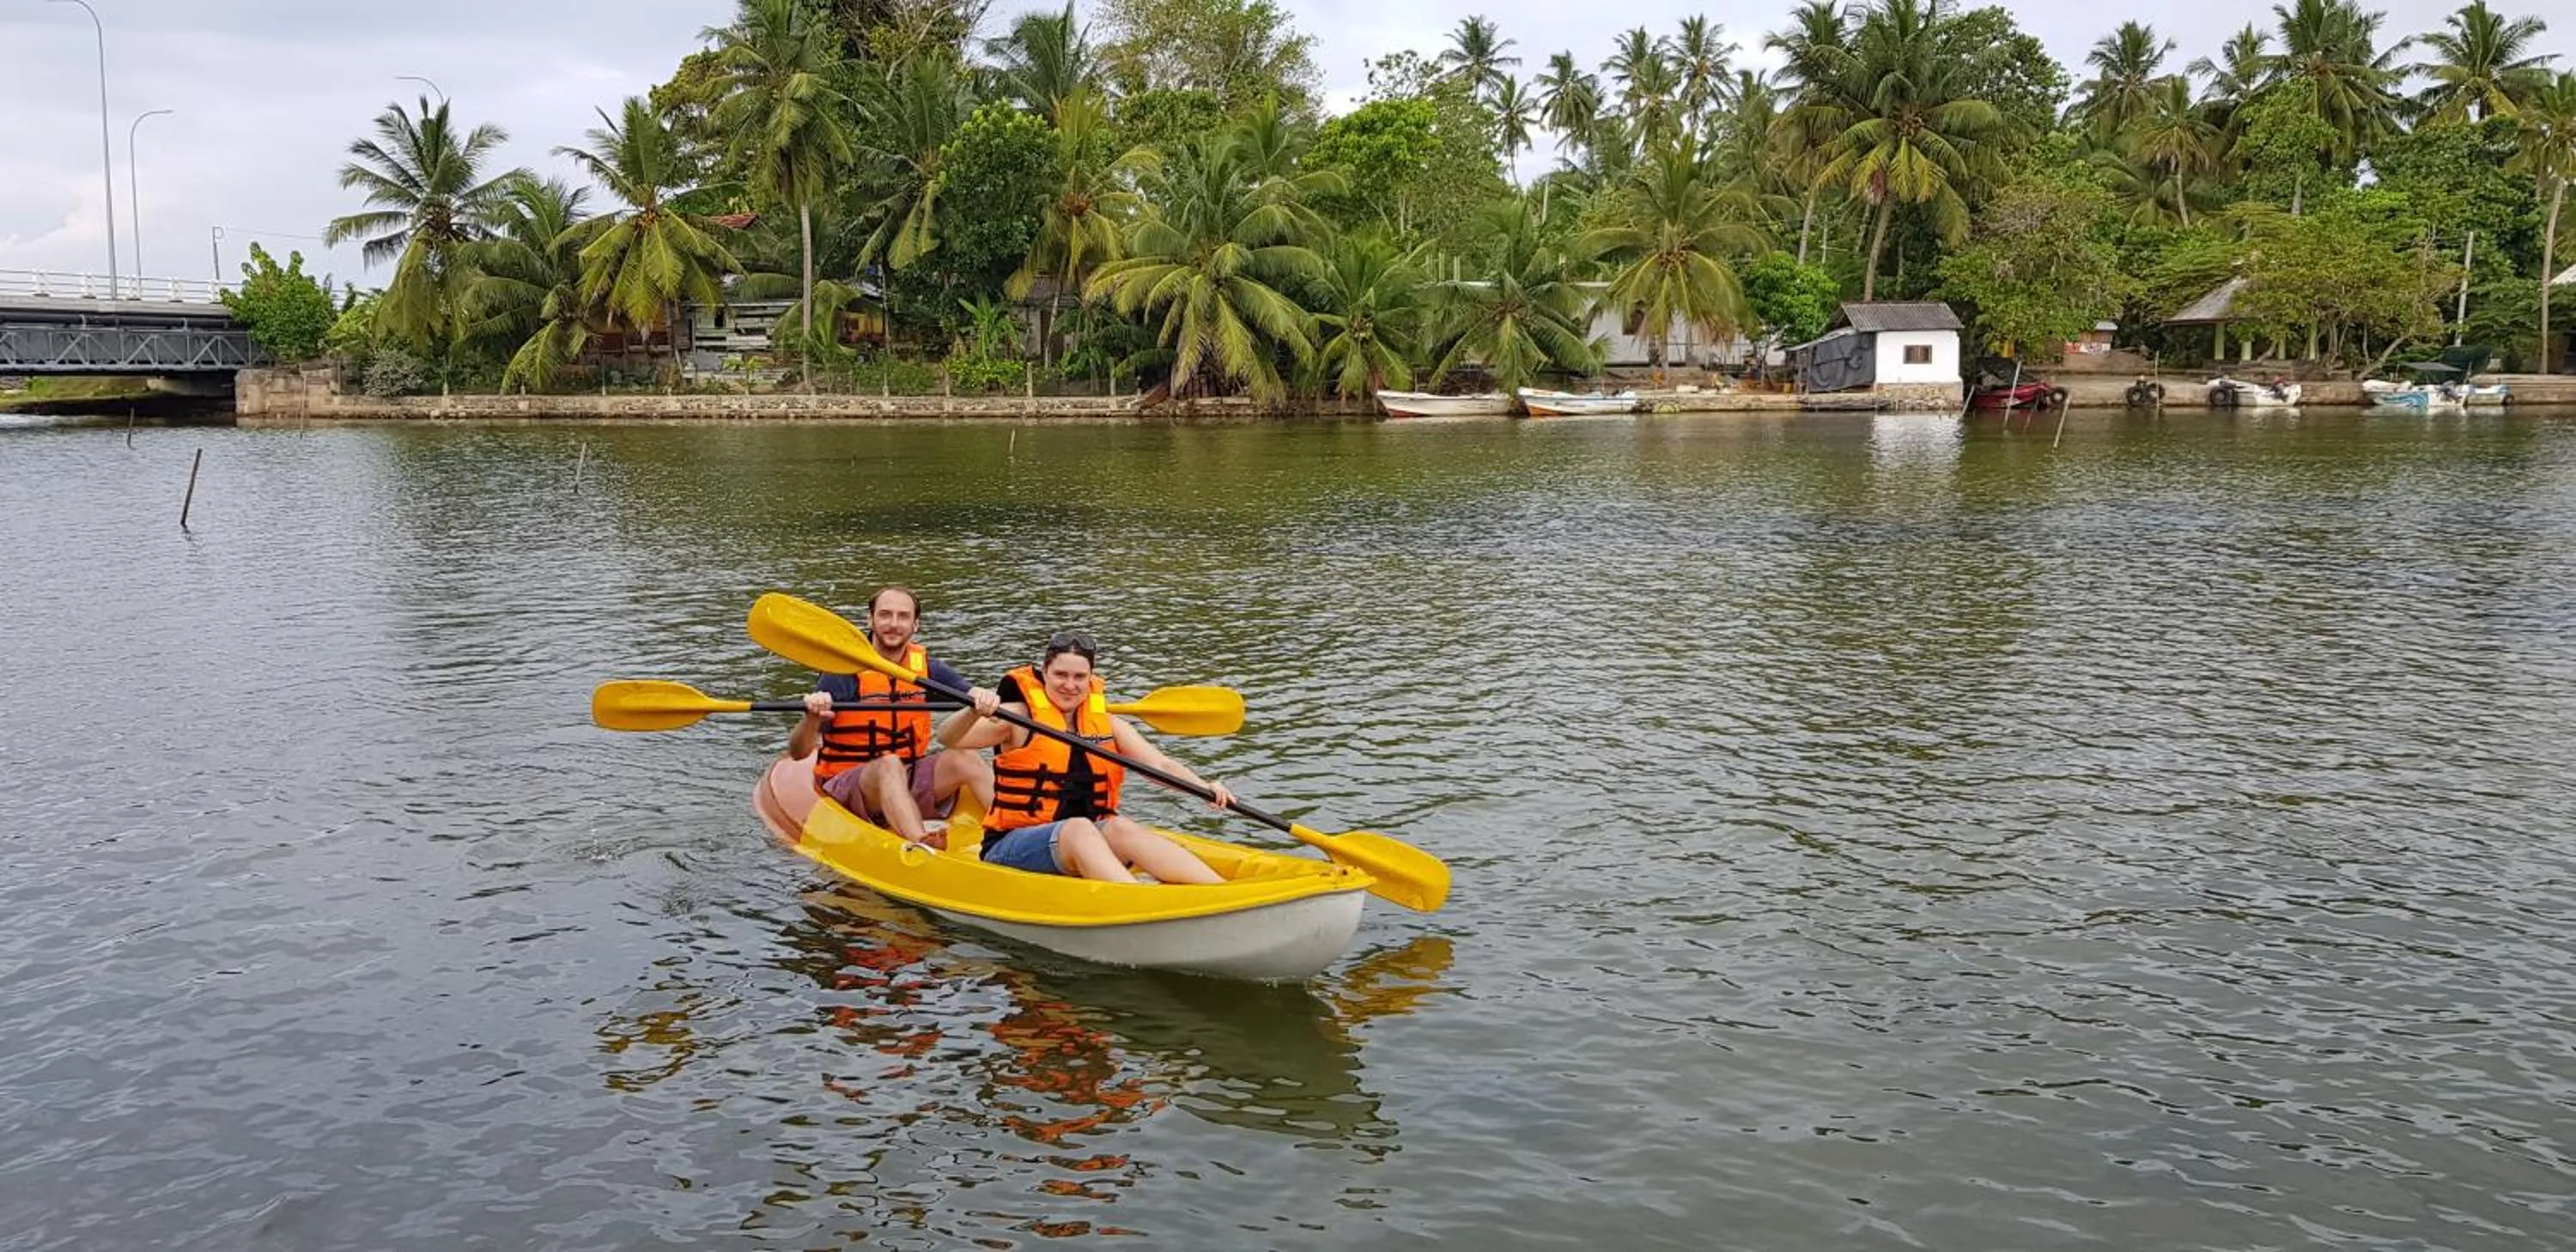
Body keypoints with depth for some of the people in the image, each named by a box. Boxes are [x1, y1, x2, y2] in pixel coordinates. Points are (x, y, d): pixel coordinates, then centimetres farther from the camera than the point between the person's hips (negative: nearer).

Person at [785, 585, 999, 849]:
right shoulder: (845, 671, -9)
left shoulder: (927, 668, 5)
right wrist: (812, 718, -36)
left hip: (908, 781, 4)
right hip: (846, 787, -4)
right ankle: (922, 847, -58)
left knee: (964, 759, -20)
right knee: (890, 765, -34)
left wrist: (984, 698, -32)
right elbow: (797, 753, -13)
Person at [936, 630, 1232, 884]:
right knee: (1078, 828, -33)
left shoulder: (1107, 722, 11)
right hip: (1012, 847, -3)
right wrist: (974, 711, -35)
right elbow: (947, 739, -14)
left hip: (1088, 842, 3)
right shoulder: (1019, 717, -1)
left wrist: (1206, 787, -16)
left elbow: (1161, 764, 2)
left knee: (1121, 828, -28)